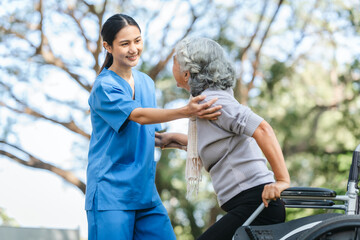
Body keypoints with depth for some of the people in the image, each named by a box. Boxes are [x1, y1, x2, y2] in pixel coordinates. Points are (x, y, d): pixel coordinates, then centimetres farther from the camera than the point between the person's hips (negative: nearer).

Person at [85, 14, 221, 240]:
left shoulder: (146, 82, 12)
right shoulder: (104, 86, -11)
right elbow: (139, 116, -26)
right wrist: (186, 111, -39)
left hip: (145, 190, 7)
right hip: (111, 193, -7)